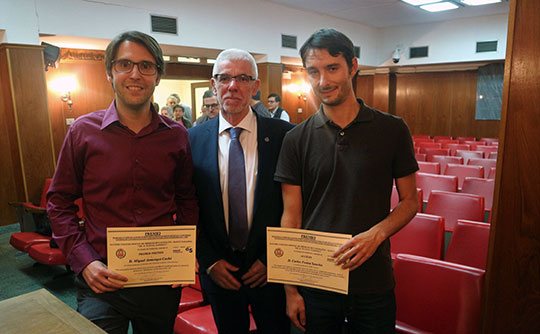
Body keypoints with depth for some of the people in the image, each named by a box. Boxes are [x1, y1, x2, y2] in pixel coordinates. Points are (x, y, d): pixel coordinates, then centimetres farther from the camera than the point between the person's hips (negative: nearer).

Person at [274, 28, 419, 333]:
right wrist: (291, 289, -3)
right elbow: (291, 217, -2)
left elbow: (410, 200, 2)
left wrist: (377, 233, -17)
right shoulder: (297, 139, -3)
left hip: (373, 283, 0)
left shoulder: (392, 130, -4)